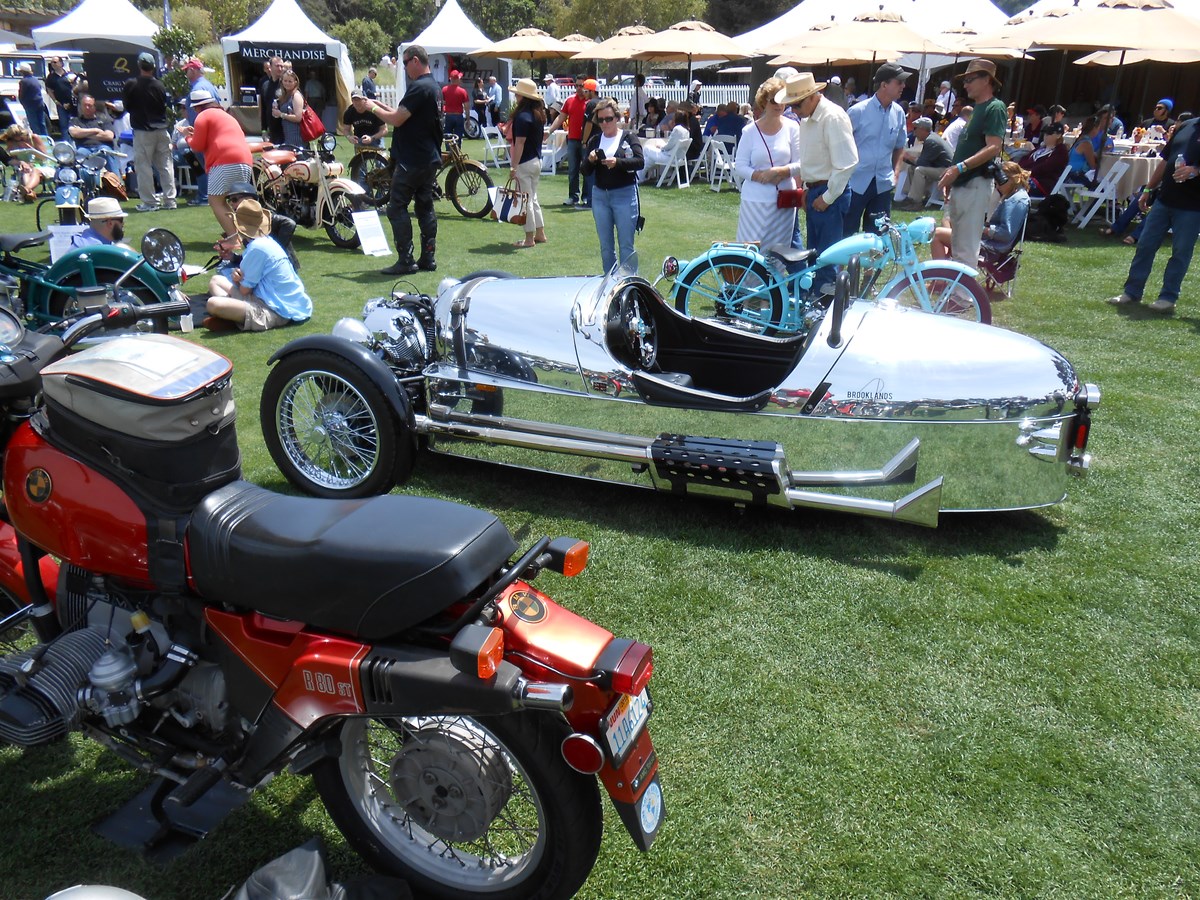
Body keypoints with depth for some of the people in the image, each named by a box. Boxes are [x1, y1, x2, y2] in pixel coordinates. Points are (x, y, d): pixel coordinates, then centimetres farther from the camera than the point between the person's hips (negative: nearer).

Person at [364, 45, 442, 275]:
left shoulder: (419, 87, -16)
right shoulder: (432, 86, 15)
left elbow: (397, 119, -19)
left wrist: (374, 109, -3)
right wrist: (380, 105, 17)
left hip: (411, 161, -10)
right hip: (430, 159, 10)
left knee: (397, 208, -5)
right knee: (425, 207, 11)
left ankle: (405, 261, -6)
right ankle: (428, 258, 14)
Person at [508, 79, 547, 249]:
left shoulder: (522, 116, -18)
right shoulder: (538, 114, 9)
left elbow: (520, 143, -21)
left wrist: (514, 166, -19)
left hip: (525, 163, -9)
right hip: (537, 160, 9)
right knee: (533, 198, 18)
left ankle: (529, 238, 3)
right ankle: (540, 234, 22)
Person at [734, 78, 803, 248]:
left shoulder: (792, 128, 3)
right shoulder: (750, 131, 1)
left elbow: (800, 164, 1)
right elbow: (739, 166, -2)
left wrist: (781, 171, -17)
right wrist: (759, 175, -17)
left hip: (783, 200, 1)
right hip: (754, 200, -1)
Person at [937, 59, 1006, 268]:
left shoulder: (995, 108, -9)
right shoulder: (976, 108, 20)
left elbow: (994, 148, -20)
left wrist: (960, 168, -27)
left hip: (976, 185, -10)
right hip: (960, 185, 10)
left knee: (966, 250, -10)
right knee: (957, 245, 13)